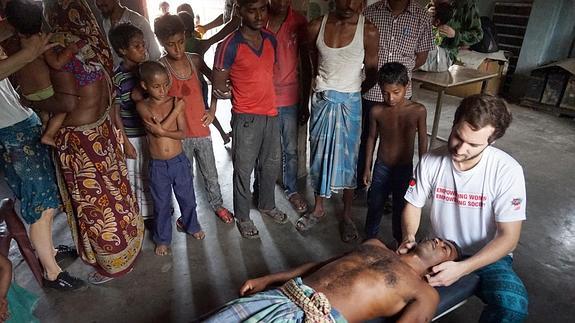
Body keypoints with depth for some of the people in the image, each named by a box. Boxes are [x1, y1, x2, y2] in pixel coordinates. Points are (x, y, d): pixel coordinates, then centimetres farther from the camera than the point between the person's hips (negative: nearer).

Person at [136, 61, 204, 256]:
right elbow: (159, 129, -22)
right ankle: (162, 239, 34)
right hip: (157, 165, -1)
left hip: (179, 160, 1)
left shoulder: (175, 102, -5)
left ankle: (190, 225, 45)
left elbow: (183, 133, -9)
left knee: (187, 197, 18)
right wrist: (176, 109, -17)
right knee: (161, 204, 14)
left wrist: (162, 131, -24)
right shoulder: (142, 106, -8)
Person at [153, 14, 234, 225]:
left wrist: (213, 109, 4)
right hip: (179, 134, -3)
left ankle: (217, 204, 38)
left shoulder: (194, 60, -2)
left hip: (202, 129, 3)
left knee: (210, 173, 17)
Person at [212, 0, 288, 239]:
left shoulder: (271, 39, 4)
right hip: (246, 118, -6)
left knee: (271, 165, 19)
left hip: (271, 114, 6)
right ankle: (243, 217, 25)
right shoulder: (229, 46, -15)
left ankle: (267, 205, 41)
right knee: (243, 170, 6)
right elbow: (219, 88, -9)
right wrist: (241, 90, 2)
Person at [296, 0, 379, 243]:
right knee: (319, 156, 11)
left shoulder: (368, 31, -9)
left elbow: (372, 73, 2)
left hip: (349, 104, -2)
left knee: (347, 159, 6)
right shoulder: (316, 27, -3)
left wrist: (352, 93, 11)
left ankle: (347, 215, 23)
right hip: (321, 102, 2)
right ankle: (318, 208, 30)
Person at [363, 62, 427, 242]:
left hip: (405, 168, -1)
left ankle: (399, 240, 41)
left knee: (401, 207, 16)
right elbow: (372, 138, 0)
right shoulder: (377, 111, -13)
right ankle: (370, 238, 39)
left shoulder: (418, 111, -15)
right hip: (381, 167, 1)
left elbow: (422, 141, -5)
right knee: (374, 204, 15)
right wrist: (367, 168, 5)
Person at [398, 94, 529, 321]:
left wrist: (462, 269, -29)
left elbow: (508, 237, -17)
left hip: (487, 257, -1)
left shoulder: (507, 171, -19)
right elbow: (413, 205, 2)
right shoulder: (431, 162, -12)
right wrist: (409, 238, -19)